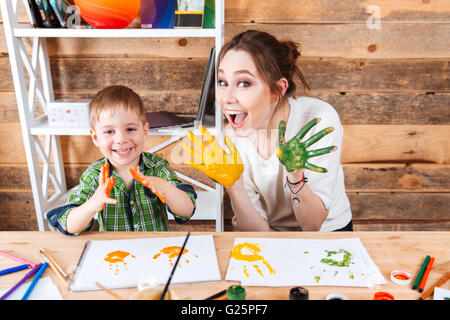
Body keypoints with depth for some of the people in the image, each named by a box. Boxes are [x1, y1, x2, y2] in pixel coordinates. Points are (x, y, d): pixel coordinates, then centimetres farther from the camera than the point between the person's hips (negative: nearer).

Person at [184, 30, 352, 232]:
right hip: (272, 232, 1)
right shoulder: (230, 137, -12)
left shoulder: (319, 119, -20)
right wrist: (233, 184, -26)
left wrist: (295, 172, -32)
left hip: (329, 230, -1)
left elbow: (312, 225, -17)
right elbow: (257, 231, -11)